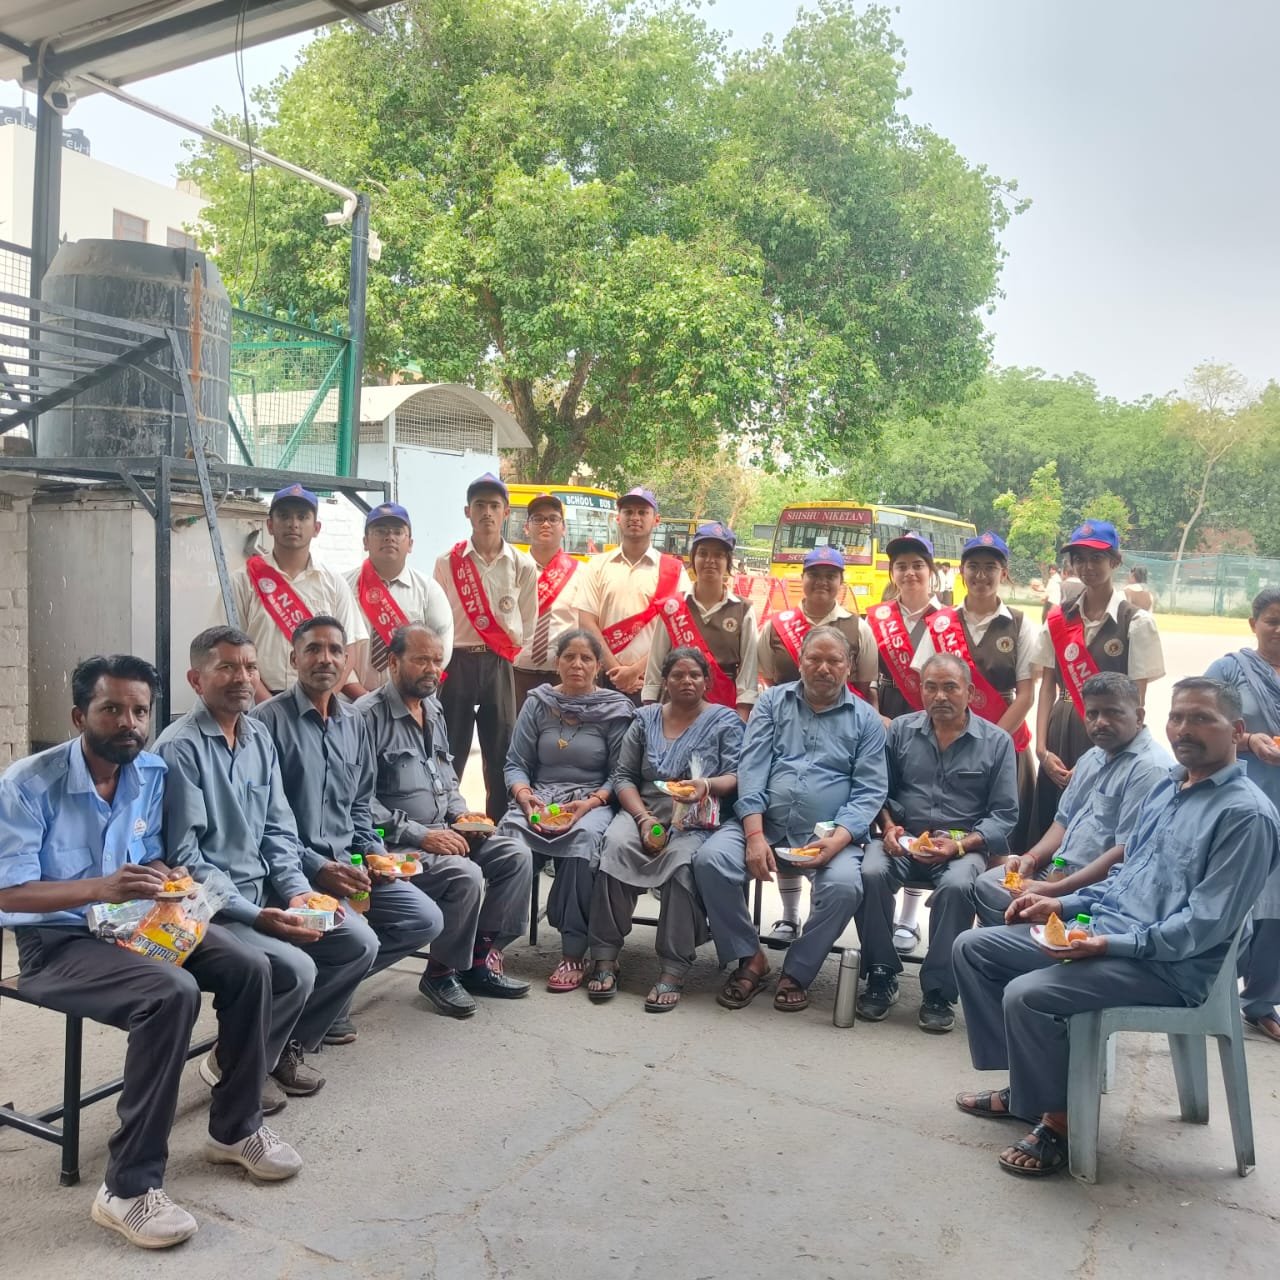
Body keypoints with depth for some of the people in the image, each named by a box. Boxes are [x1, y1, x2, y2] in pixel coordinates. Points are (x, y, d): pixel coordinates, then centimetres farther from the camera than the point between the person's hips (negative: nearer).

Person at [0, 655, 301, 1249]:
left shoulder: (154, 773, 1)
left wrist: (163, 886, -12)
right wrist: (103, 888, -33)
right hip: (54, 941, -6)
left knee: (248, 968, -14)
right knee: (172, 993, -32)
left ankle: (235, 1128, 7)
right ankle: (128, 1187, -20)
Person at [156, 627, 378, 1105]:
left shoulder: (260, 738, 8)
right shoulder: (180, 748, -16)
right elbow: (183, 858, -19)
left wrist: (297, 890, -6)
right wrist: (255, 916, -24)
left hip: (263, 888, 8)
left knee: (359, 944, -3)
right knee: (296, 969, -24)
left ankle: (288, 1047, 17)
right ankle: (232, 1064, 5)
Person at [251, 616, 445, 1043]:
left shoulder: (354, 723, 12)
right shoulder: (269, 719, -10)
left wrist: (375, 853, 3)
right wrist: (318, 868, -20)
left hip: (347, 862, 7)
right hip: (297, 869, -7)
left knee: (426, 919, -3)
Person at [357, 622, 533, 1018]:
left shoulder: (433, 711, 15)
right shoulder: (368, 715, -13)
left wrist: (461, 813, 5)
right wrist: (420, 835, -21)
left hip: (441, 831, 9)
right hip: (396, 843, -8)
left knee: (514, 856, -6)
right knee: (465, 876, -28)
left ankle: (479, 960, 4)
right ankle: (441, 972, -5)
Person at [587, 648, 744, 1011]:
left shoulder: (725, 721, 10)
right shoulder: (646, 718, 17)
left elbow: (736, 777, -1)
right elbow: (623, 776, 9)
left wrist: (708, 784, -24)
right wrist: (644, 819, -8)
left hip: (697, 819, -2)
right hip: (643, 810, 2)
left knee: (682, 859, -36)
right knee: (615, 845, -31)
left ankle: (673, 971, -32)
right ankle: (605, 958, -26)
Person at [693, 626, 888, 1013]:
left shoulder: (865, 719, 8)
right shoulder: (772, 702, 10)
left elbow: (870, 791, 0)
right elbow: (752, 768, -1)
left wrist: (838, 839, -18)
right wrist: (755, 835, -14)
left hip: (830, 832, -1)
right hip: (764, 821, 1)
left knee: (844, 885, -30)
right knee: (709, 859, -23)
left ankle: (797, 973, -4)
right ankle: (749, 959, -1)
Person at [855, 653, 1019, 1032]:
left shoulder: (997, 741, 4)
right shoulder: (900, 730, 10)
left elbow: (1004, 814, 0)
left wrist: (961, 845, -14)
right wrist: (889, 827, -9)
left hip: (964, 845, -1)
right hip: (903, 839, 2)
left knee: (956, 886, -35)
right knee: (871, 873, -30)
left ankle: (938, 992, -16)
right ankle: (881, 974, -9)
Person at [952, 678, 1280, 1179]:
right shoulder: (1168, 787, 12)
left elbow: (1205, 926, -20)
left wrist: (1113, 944, -26)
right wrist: (1064, 905, 7)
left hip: (1170, 965, -9)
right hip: (1103, 929, 9)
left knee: (1028, 995, -28)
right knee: (973, 947, 4)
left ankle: (1059, 1122, -3)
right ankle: (1025, 1083, 13)